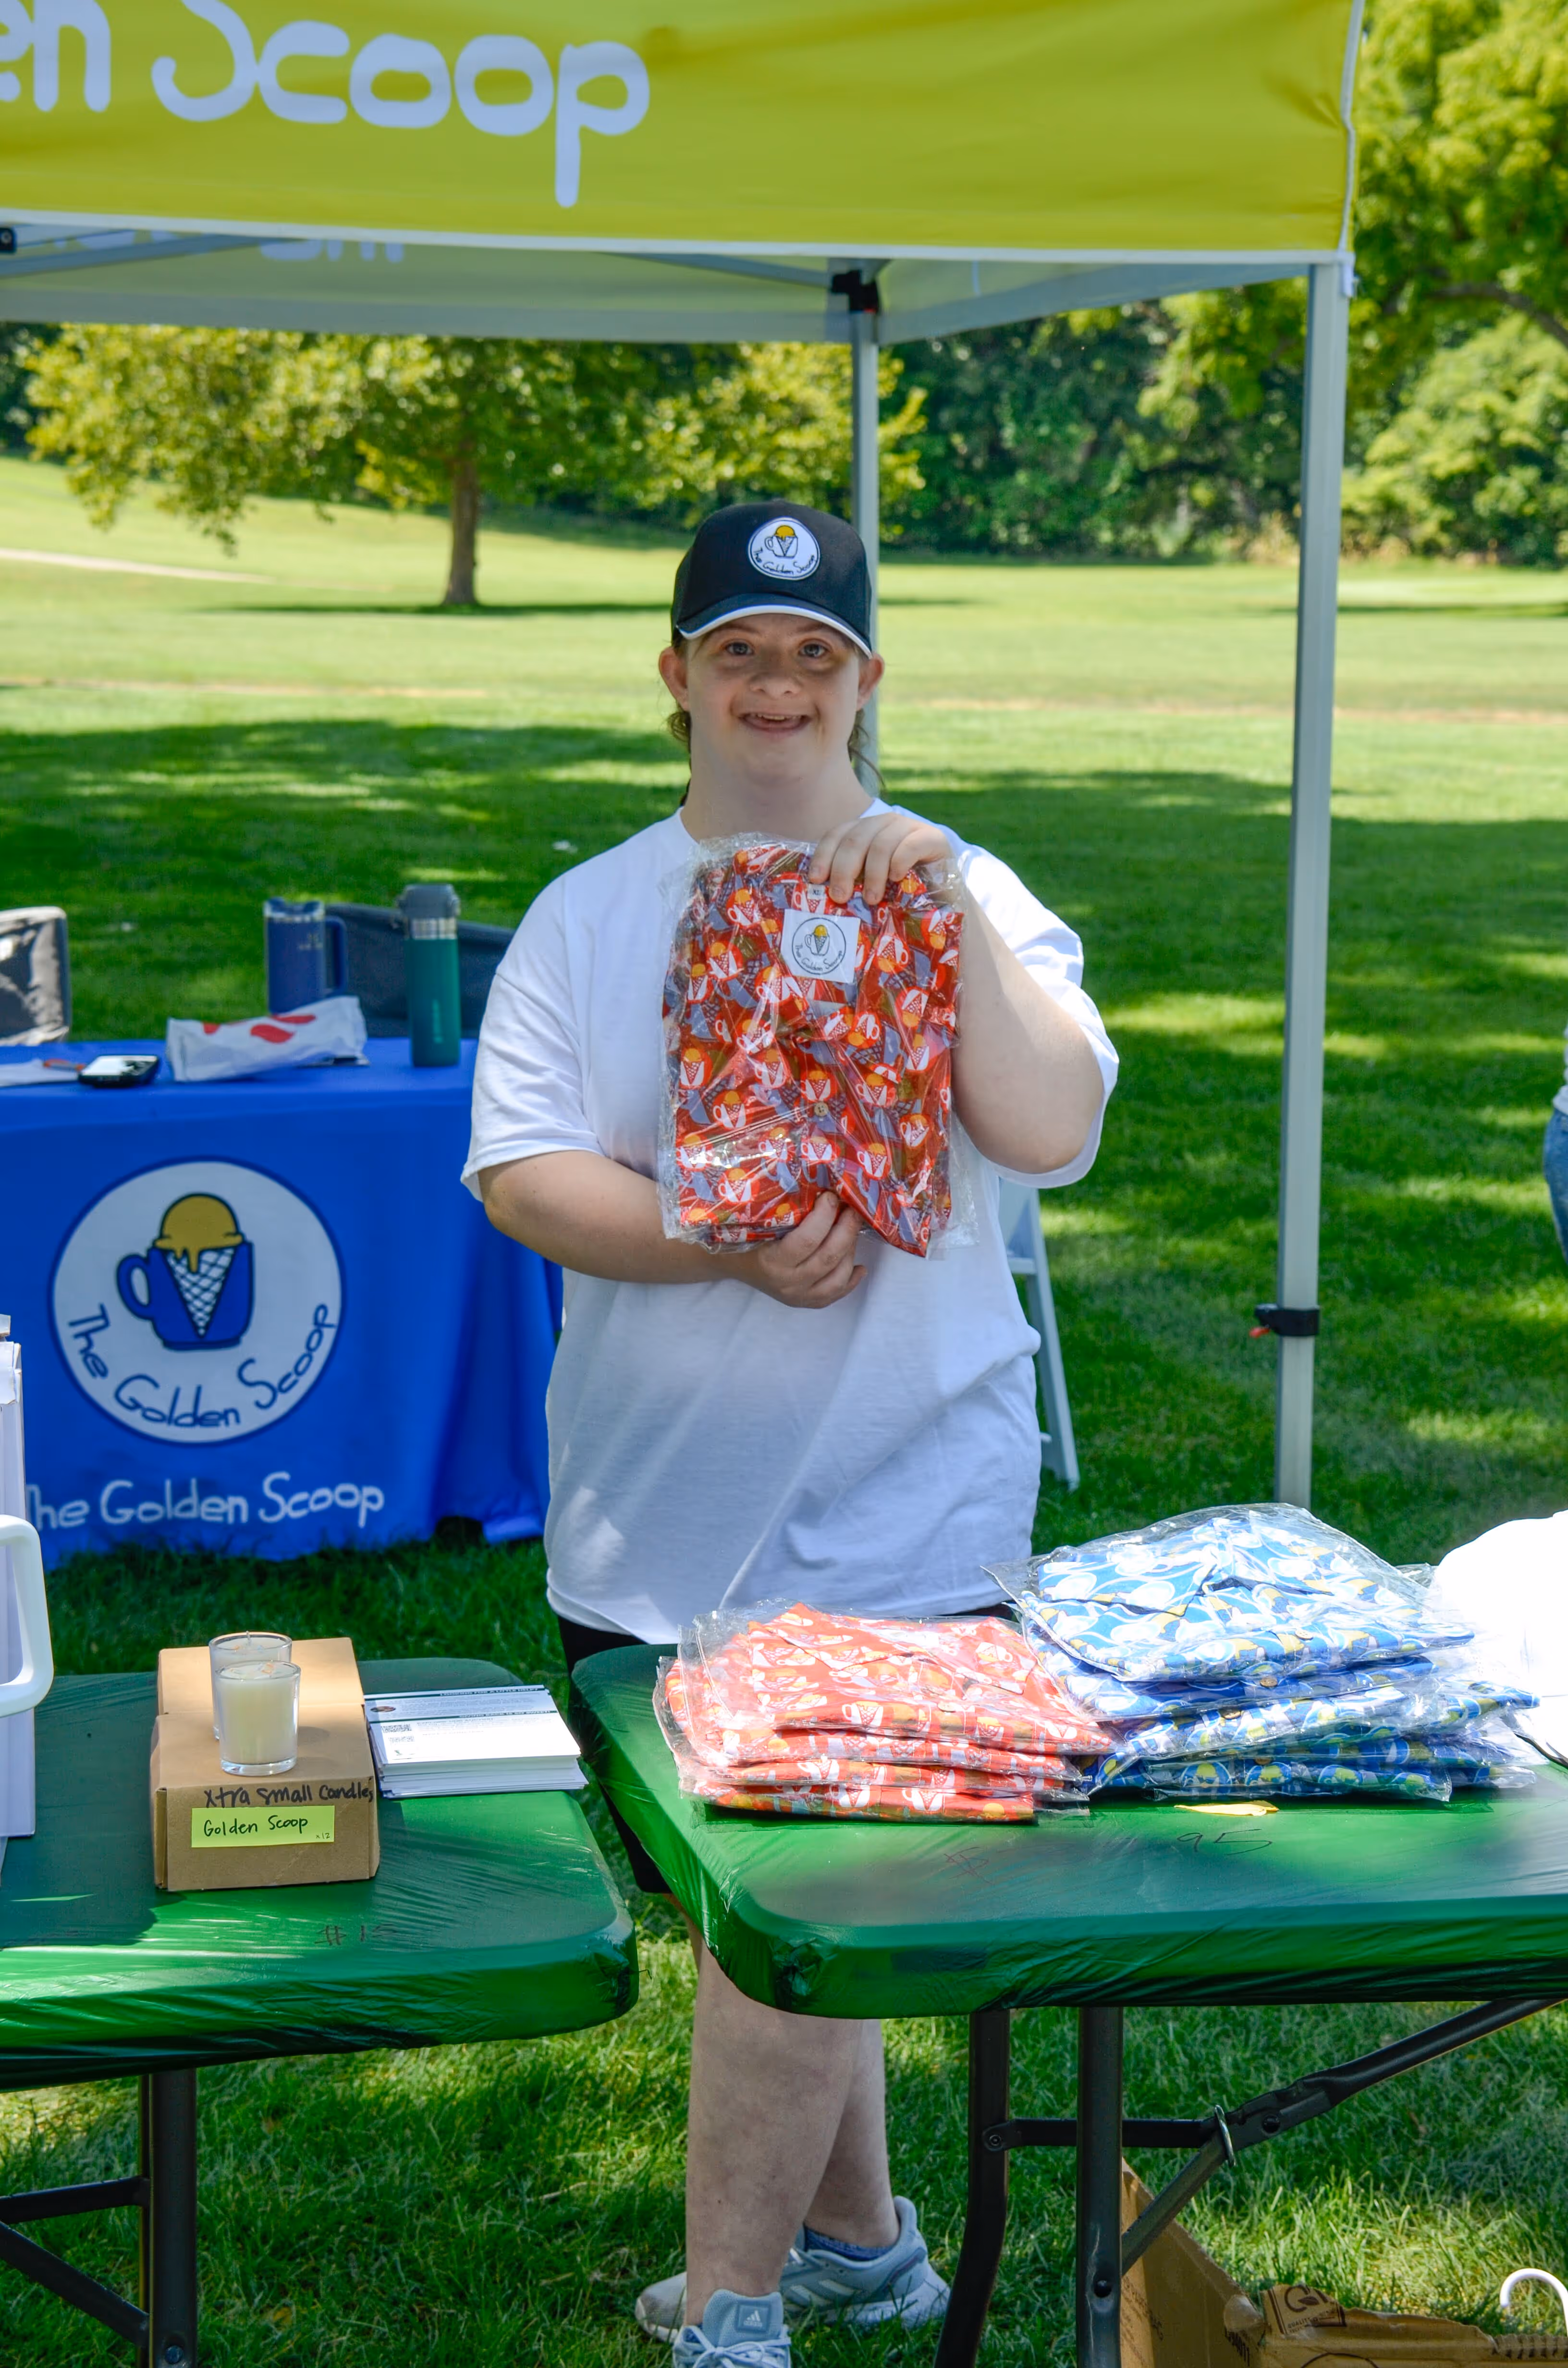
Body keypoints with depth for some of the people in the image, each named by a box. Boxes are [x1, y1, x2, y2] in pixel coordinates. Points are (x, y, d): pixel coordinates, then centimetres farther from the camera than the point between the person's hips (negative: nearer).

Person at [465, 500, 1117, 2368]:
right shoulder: (587, 915, 6)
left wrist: (941, 906, -22)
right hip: (646, 1517, 4)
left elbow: (1055, 1133, -15)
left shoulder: (962, 896, 0)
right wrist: (729, 1244, -19)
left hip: (891, 1514, -3)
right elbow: (520, 1173, -5)